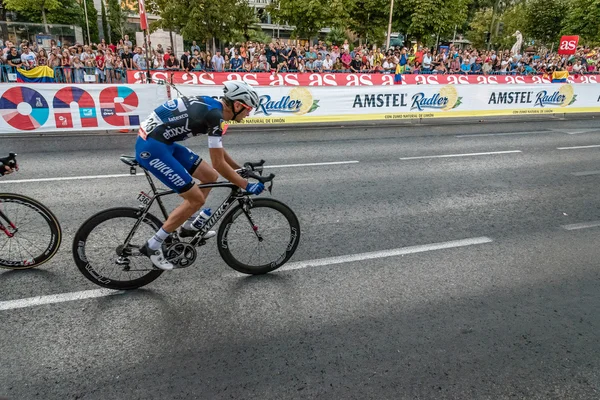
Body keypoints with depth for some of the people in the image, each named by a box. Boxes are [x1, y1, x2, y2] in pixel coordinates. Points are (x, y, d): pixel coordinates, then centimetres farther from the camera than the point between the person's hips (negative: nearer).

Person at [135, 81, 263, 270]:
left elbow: (219, 151, 23)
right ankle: (153, 246, 4)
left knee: (210, 176, 13)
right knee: (196, 199, -6)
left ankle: (189, 225, 28)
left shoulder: (212, 106, 11)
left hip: (161, 142, 10)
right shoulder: (215, 116, -18)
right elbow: (219, 163, -15)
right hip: (151, 147, -10)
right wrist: (246, 185, -7)